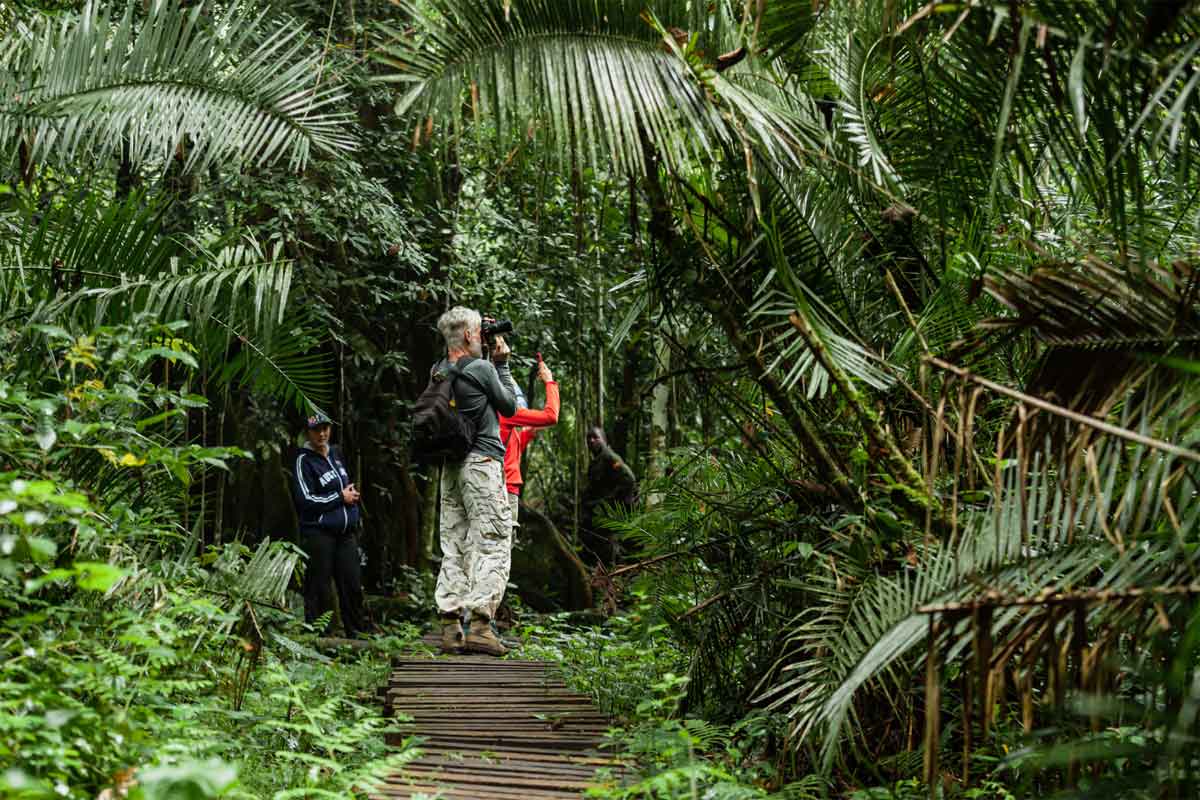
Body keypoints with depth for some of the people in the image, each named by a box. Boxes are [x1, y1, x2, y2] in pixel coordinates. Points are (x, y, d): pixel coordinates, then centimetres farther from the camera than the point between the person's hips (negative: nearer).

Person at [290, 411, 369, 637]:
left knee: (353, 584, 6)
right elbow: (306, 500, -15)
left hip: (345, 532, 7)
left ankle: (359, 633, 14)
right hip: (318, 532, -7)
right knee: (319, 587, -3)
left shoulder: (335, 453, 13)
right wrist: (341, 497, -11)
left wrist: (352, 493, 7)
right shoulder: (304, 460, -8)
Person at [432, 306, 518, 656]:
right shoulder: (482, 369, -9)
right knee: (492, 544, -6)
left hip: (450, 467, 7)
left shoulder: (438, 372, 10)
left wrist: (492, 362, 20)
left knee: (453, 547, 8)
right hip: (482, 462, -7)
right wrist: (502, 363, 10)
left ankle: (450, 626, 5)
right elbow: (510, 407, 4)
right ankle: (480, 623, -15)